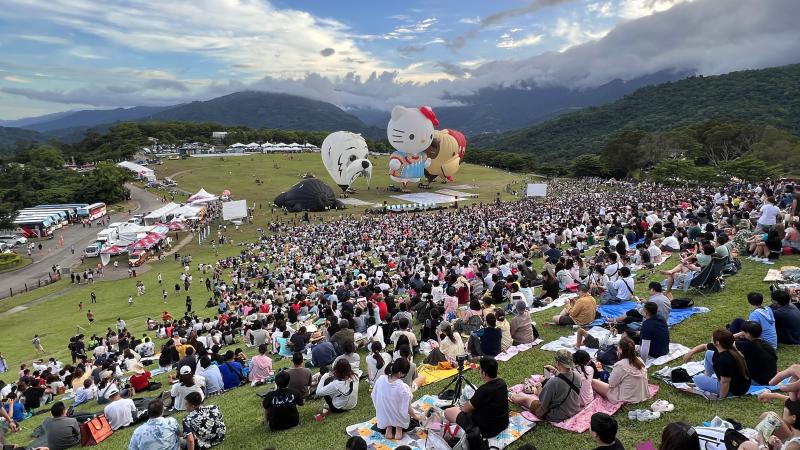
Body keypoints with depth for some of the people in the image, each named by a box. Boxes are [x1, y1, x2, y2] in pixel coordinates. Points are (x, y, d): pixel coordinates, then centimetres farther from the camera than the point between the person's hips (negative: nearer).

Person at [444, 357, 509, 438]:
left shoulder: (484, 390, -31)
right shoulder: (502, 382, -8)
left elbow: (466, 409, -14)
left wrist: (461, 407, 6)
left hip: (486, 430, -8)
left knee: (448, 412, -4)